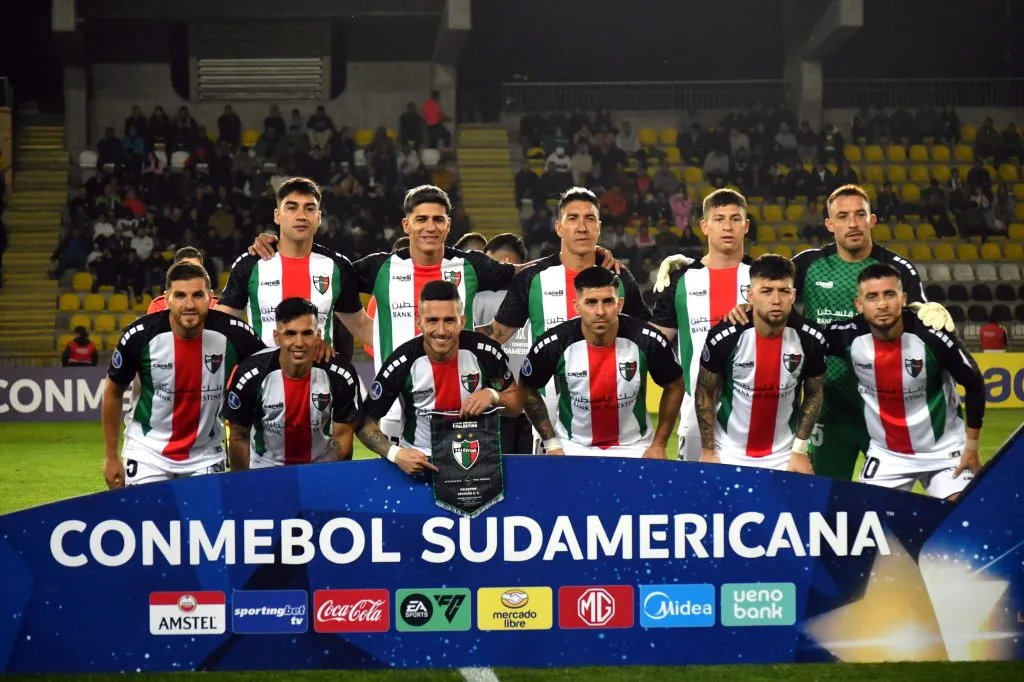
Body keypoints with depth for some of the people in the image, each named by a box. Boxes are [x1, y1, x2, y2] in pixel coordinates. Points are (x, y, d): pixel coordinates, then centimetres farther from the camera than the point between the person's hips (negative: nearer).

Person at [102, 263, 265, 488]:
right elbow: (113, 392, 0)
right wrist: (111, 457, 1)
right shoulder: (141, 336, -17)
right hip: (148, 452, -1)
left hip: (206, 455, 1)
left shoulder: (232, 334, -17)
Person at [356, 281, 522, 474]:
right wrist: (395, 453, -23)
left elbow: (516, 405, 4)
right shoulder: (401, 363, -14)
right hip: (419, 460, 1)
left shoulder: (485, 351, -10)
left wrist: (492, 395, -18)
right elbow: (366, 422, -6)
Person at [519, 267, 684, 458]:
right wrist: (551, 444, -2)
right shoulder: (554, 344, -18)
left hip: (633, 447, 0)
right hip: (573, 447, 0)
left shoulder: (647, 340, -18)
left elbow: (674, 387, 0)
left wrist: (659, 445, -3)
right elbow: (527, 389, 1)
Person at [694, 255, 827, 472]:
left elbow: (815, 393, 2)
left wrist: (800, 450, -3)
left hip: (784, 456, 1)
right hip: (728, 453, -1)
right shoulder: (724, 337, -19)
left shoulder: (811, 339, -13)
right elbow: (704, 392, -5)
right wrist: (707, 451, -6)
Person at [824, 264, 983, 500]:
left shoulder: (933, 337, -22)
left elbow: (974, 384, -8)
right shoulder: (849, 337, -17)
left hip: (943, 450, -2)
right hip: (885, 454, 2)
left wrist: (972, 446, -5)